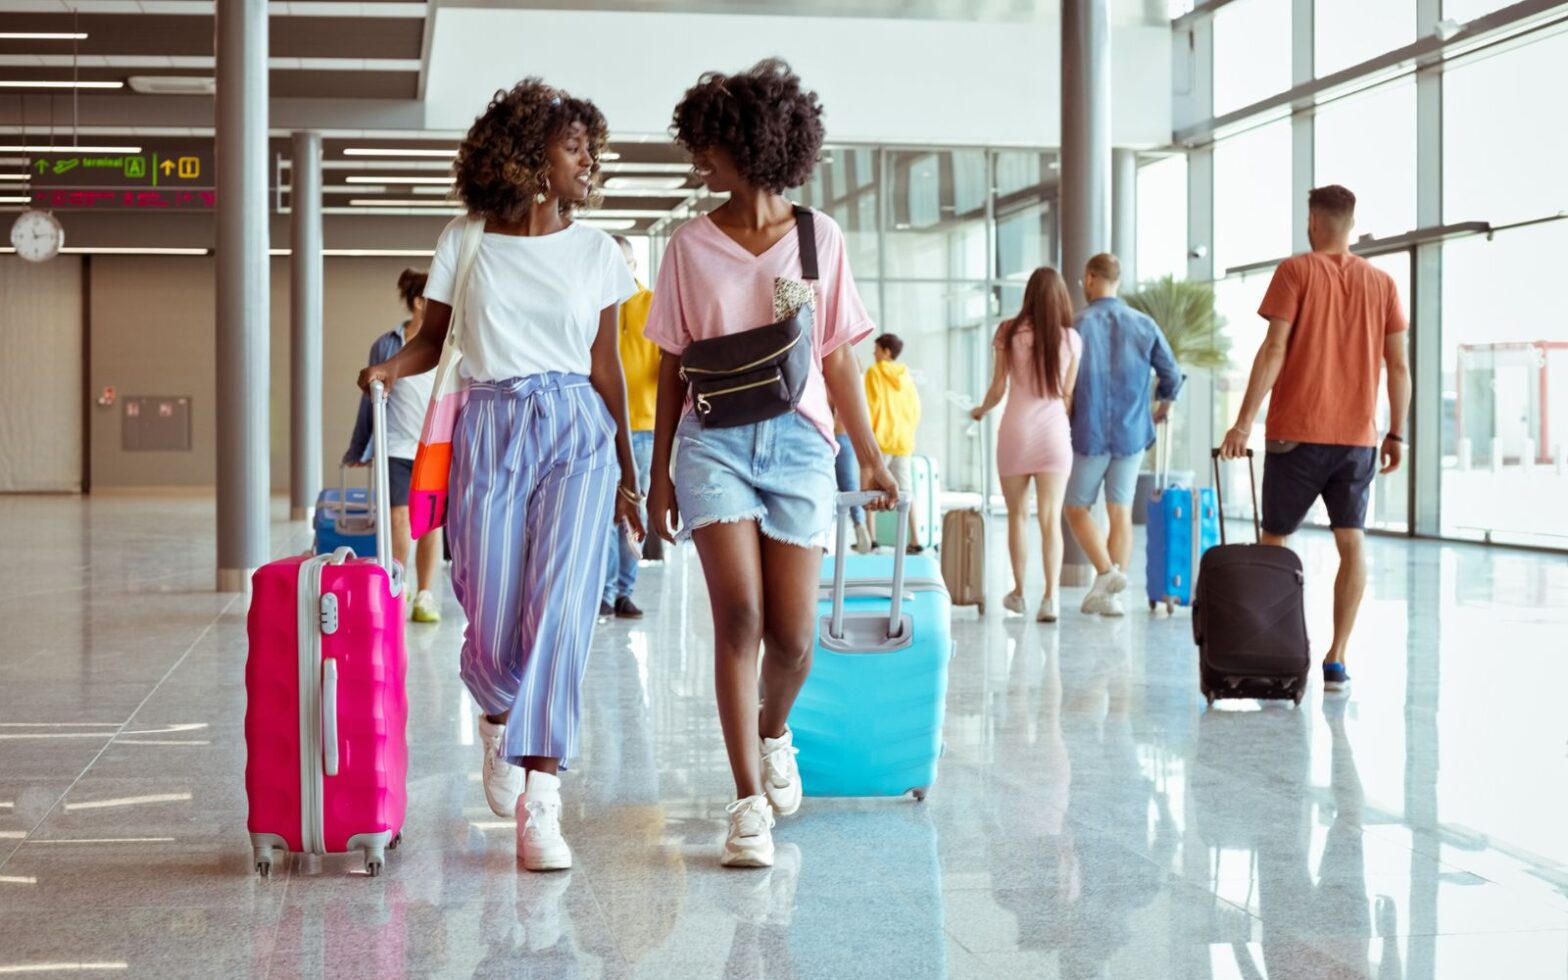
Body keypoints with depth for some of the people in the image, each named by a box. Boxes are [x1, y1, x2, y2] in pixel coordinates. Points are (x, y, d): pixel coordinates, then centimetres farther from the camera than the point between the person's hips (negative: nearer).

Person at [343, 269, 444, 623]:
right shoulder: (386, 345, 1)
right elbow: (371, 398, 9)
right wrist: (358, 449, 13)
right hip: (397, 447, -1)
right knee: (398, 519, -7)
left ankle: (425, 596, 14)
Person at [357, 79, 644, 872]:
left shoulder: (596, 252, 8)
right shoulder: (466, 241, 5)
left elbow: (606, 366, 12)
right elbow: (433, 336, 9)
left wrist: (627, 472, 13)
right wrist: (390, 368, -13)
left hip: (578, 432, 0)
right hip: (490, 428, 0)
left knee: (560, 608, -15)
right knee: (491, 625, -1)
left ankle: (539, 806, -12)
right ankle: (498, 720, 37)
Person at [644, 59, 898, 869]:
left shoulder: (819, 239, 7)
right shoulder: (691, 246, 7)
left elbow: (838, 357, 10)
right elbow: (673, 366, 10)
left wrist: (869, 454, 7)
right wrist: (659, 471, 8)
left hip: (799, 442, 1)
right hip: (715, 441, 0)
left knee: (792, 636, 0)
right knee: (738, 615, -14)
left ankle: (773, 731, 34)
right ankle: (750, 800, -8)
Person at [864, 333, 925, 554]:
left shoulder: (875, 372, -4)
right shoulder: (905, 376, 11)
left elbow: (871, 404, -10)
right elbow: (916, 409, 12)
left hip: (880, 439, -5)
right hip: (904, 441, 5)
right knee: (906, 490, 6)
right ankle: (915, 540, -1)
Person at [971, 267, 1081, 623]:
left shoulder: (1009, 333, -1)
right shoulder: (1071, 339, 0)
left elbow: (998, 389, 2)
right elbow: (1067, 395, 5)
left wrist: (981, 410, 22)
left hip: (1015, 430, 0)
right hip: (1054, 432, 0)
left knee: (1017, 515, 14)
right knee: (1051, 518, -4)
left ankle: (1019, 591, 23)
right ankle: (1051, 595, -16)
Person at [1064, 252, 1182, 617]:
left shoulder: (1078, 326, -9)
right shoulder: (1144, 325, 2)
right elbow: (1172, 375, 4)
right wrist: (1164, 404, 25)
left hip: (1088, 435, -3)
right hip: (1131, 435, 3)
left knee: (1077, 509, 10)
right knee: (1121, 513, 9)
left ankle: (1106, 571, -10)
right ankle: (1109, 595, 6)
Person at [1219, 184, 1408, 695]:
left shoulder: (1296, 271, -3)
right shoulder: (1382, 282, 7)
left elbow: (1274, 351, -10)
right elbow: (1399, 366, 6)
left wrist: (1243, 423, -10)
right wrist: (1397, 434, 13)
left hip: (1297, 432, -3)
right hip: (1358, 436, 3)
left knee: (1275, 541, 9)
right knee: (1352, 543, 2)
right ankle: (1336, 661, -2)